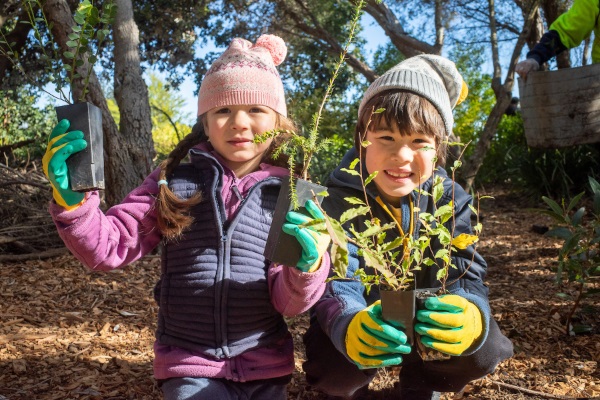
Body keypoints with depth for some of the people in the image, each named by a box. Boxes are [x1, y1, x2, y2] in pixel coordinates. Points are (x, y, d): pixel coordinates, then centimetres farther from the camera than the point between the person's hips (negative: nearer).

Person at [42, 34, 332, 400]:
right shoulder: (175, 181, -4)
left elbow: (288, 302, -8)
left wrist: (307, 267, -30)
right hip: (190, 366, -1)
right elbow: (110, 247, -5)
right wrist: (72, 201, -23)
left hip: (266, 369, 1)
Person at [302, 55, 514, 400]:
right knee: (336, 371, -32)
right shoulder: (339, 200, -21)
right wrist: (350, 327, -58)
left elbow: (465, 274, -23)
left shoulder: (451, 200, -13)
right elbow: (337, 281, -32)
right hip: (362, 317, -2)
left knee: (482, 349, -26)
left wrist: (470, 316, -50)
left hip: (425, 318, 2)